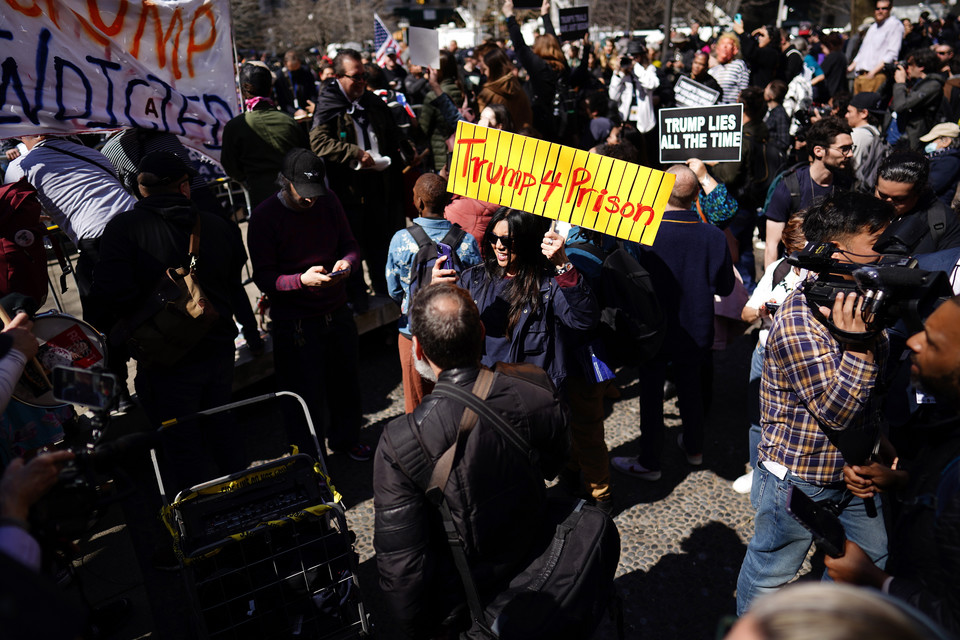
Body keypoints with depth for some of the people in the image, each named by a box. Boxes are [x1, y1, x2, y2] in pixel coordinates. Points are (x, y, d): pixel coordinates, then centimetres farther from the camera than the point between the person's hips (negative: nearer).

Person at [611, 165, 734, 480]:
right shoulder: (714, 236, -14)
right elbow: (725, 287, -3)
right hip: (695, 331, 3)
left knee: (651, 395, 11)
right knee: (691, 389, 23)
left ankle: (649, 462, 24)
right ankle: (694, 448, 43)